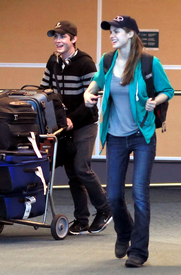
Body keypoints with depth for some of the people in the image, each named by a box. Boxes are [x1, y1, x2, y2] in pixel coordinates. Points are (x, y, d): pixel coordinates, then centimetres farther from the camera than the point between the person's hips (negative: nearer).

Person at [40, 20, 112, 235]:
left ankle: (105, 210, 6)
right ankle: (81, 220, 11)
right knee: (71, 172, 5)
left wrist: (72, 119, -22)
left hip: (84, 123, -6)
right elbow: (44, 90, 13)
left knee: (81, 168, -13)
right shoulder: (53, 62, 7)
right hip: (64, 124, 6)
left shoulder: (85, 64, -13)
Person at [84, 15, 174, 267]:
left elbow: (167, 91, 0)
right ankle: (124, 234, 37)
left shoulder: (149, 63, -11)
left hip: (142, 136, -4)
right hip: (116, 138, 4)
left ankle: (139, 251, -1)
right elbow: (98, 80, 22)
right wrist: (89, 92, 2)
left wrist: (155, 101, -20)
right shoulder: (107, 62, 0)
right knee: (114, 196, 7)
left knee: (140, 194, -9)